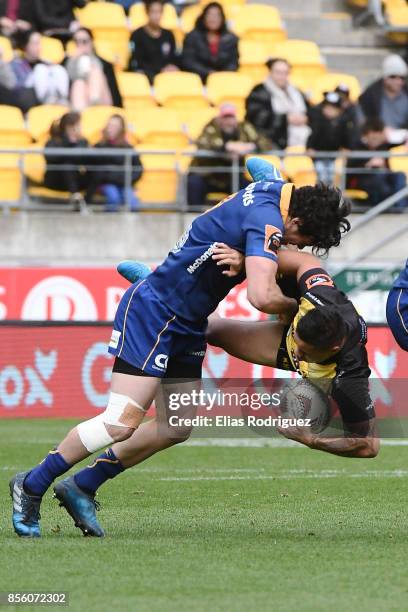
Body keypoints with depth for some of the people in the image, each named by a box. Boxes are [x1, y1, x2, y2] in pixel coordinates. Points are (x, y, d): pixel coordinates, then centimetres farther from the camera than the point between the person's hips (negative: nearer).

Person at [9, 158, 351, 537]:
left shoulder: (275, 185, 2)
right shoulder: (266, 221, -25)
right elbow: (262, 296, -37)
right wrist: (294, 307, -14)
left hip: (186, 324, 10)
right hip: (152, 314, -10)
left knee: (179, 427, 7)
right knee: (122, 424, -16)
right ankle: (31, 486, -2)